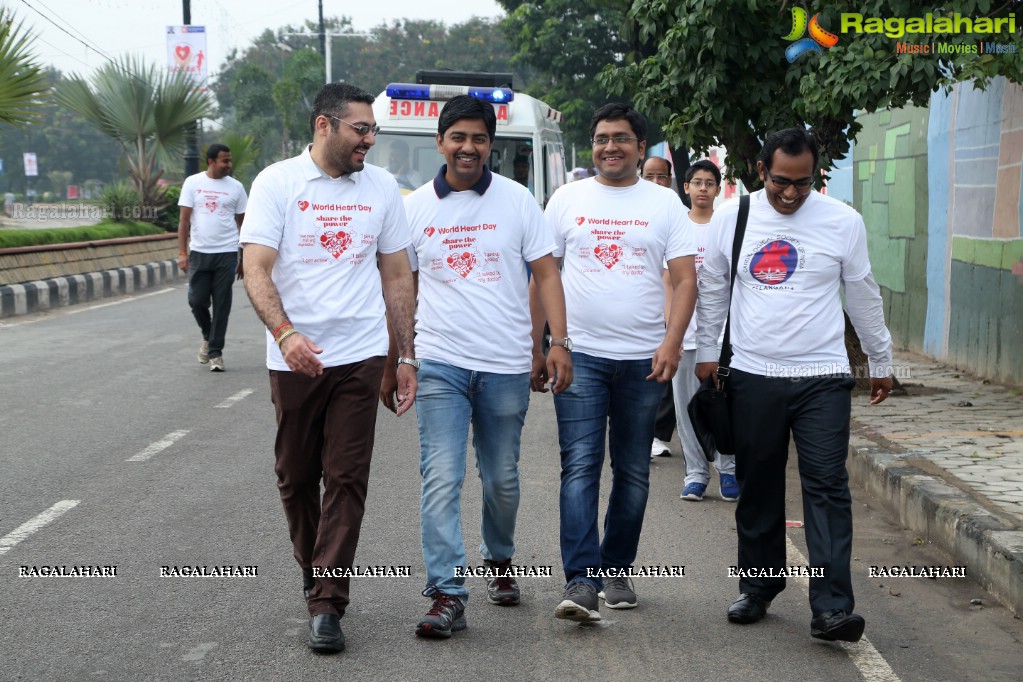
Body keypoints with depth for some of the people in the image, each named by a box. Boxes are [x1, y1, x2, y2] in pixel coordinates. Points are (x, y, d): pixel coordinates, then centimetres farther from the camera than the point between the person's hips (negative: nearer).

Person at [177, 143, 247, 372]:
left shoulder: (236, 187, 4)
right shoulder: (193, 183, 2)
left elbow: (243, 224, 7)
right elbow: (184, 220, 2)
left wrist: (244, 259, 5)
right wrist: (182, 253, -6)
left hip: (227, 254, 0)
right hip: (199, 252, 0)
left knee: (222, 304, 1)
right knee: (197, 300, 2)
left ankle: (215, 352, 10)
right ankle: (207, 336, 30)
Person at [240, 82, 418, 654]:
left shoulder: (382, 188, 7)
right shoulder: (278, 182, -2)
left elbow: (398, 277, 12)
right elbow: (256, 269, -10)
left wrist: (408, 356, 9)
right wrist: (285, 333, -27)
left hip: (360, 356, 1)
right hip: (294, 358, -1)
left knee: (347, 480, -4)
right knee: (296, 478, 11)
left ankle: (327, 605, -1)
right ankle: (318, 575, 32)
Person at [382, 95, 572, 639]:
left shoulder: (517, 200, 2)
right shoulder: (415, 206, 5)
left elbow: (546, 273, 3)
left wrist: (559, 342, -8)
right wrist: (390, 365, 9)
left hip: (506, 366, 0)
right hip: (440, 364, 0)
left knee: (502, 481, 12)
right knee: (441, 480, -9)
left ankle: (499, 559, 37)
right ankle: (447, 595, -6)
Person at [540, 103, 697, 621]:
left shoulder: (664, 203, 6)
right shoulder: (567, 199, 7)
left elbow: (685, 278, 2)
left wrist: (672, 342, -11)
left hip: (643, 359, 1)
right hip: (580, 355, -1)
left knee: (633, 473, 9)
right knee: (580, 467, -11)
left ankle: (617, 571, 22)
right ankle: (581, 581, -13)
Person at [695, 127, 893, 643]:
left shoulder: (843, 222, -1)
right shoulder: (731, 218, 2)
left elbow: (864, 297, 10)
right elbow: (712, 290, 13)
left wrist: (881, 362, 16)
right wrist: (706, 352, 13)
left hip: (823, 378, -1)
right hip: (752, 377, 2)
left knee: (827, 489, -7)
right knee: (758, 489, 10)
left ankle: (831, 608, -8)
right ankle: (757, 587, 25)